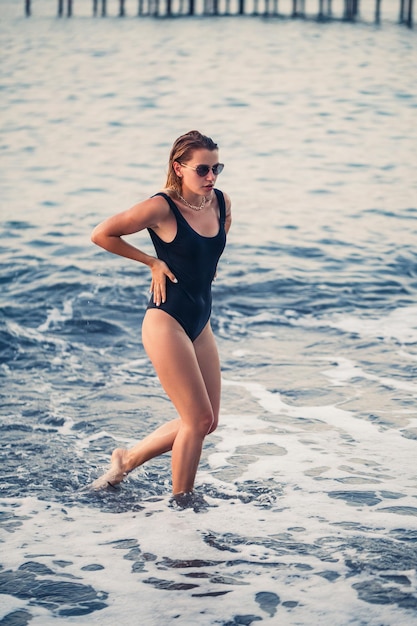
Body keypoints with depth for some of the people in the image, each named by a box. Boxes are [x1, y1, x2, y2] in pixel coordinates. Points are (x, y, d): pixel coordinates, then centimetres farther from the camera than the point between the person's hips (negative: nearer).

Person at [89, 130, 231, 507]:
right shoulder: (162, 208, -15)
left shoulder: (221, 202, 4)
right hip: (166, 322, -8)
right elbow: (102, 235, -9)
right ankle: (181, 503, 10)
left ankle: (127, 460, 27)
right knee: (198, 419, -7)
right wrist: (153, 262, -6)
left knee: (207, 422, 9)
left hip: (200, 322, 8)